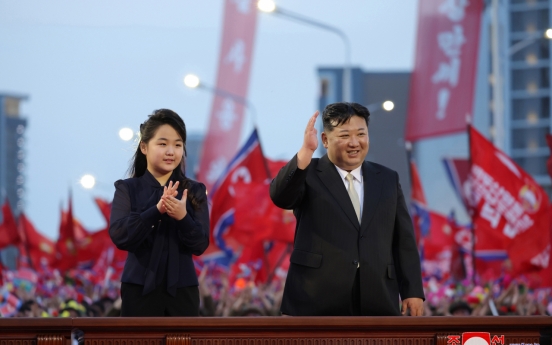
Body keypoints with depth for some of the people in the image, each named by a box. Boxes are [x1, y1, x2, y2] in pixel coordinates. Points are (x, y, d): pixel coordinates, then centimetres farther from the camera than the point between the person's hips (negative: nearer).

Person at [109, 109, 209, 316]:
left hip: (182, 290, 2)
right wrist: (156, 210, -26)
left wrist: (182, 217, -23)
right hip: (140, 288, -1)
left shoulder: (194, 191, 5)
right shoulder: (127, 189, 1)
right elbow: (119, 236, -13)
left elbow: (200, 244, -2)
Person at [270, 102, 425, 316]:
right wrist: (306, 151, -29)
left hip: (376, 304, 3)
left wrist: (413, 291, 6)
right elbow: (280, 196, -17)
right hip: (317, 304, -3)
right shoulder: (308, 174, 6)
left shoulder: (388, 179, 16)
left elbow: (404, 241, 14)